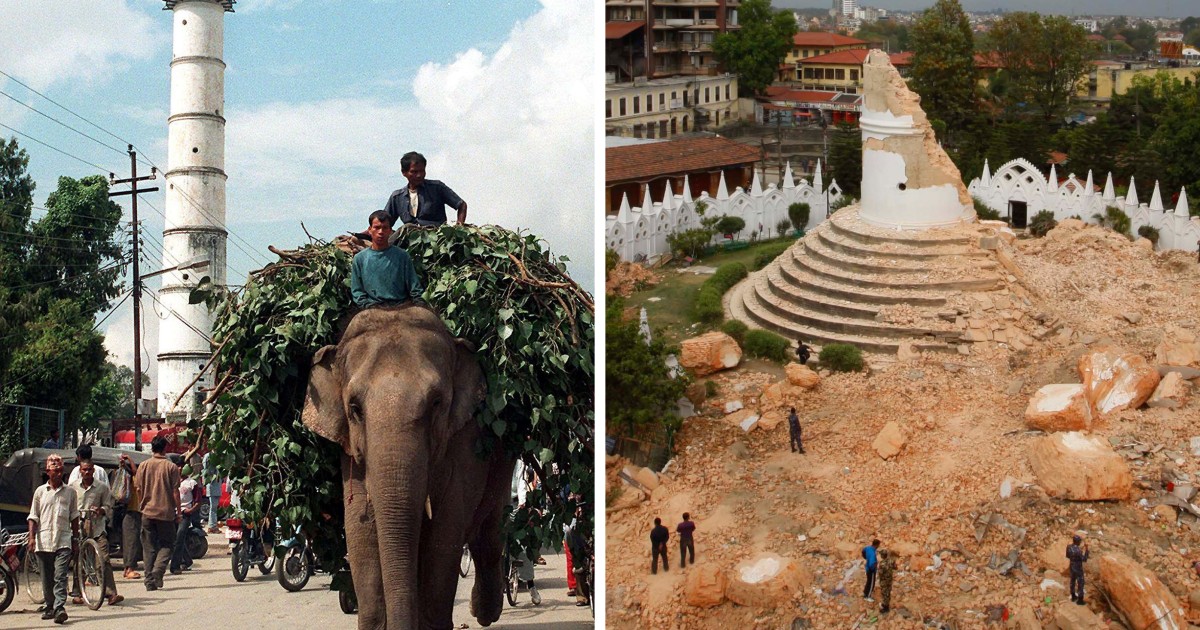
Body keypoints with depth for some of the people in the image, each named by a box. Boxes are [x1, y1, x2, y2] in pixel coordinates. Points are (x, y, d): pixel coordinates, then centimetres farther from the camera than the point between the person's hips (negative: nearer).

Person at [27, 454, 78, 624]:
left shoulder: (70, 491, 8)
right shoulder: (40, 491, 7)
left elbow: (74, 517, 14)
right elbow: (33, 517, 8)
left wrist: (75, 539, 12)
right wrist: (32, 537, -3)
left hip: (63, 541, -1)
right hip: (44, 541, 1)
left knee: (60, 576, -13)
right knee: (47, 578, 7)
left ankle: (59, 607, -20)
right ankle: (49, 606, 20)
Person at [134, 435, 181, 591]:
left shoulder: (143, 466, 1)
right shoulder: (171, 467, -6)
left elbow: (138, 489, 5)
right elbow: (175, 491, -5)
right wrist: (178, 511, 3)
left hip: (148, 512, 2)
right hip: (166, 512, -2)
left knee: (149, 547, 8)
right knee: (166, 544, 9)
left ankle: (150, 581, 5)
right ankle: (158, 570, -15)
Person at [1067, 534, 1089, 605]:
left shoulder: (1069, 547, -12)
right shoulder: (1078, 550, -34)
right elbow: (1084, 559, -22)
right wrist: (1086, 549, -22)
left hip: (1072, 567, 7)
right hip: (1078, 568, -7)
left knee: (1072, 581, 24)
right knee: (1080, 584, 8)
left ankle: (1073, 596, 40)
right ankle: (1080, 600, 18)